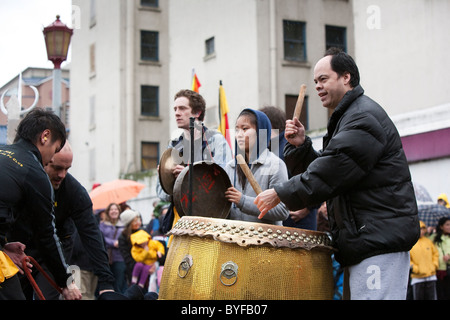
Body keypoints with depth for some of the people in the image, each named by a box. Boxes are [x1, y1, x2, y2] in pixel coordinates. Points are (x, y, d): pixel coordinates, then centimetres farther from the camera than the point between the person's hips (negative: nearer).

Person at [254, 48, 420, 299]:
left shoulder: (364, 116, -11)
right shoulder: (346, 118, 24)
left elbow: (331, 172, -20)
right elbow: (321, 167, 20)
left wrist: (280, 193, -15)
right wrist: (300, 146, 2)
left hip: (381, 239, -11)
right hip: (364, 242, 11)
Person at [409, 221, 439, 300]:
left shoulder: (428, 241, 8)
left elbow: (435, 253, 18)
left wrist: (435, 265, 6)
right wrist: (414, 268, -10)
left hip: (431, 276, 3)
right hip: (417, 277, -3)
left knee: (432, 297, 5)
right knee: (418, 297, 1)